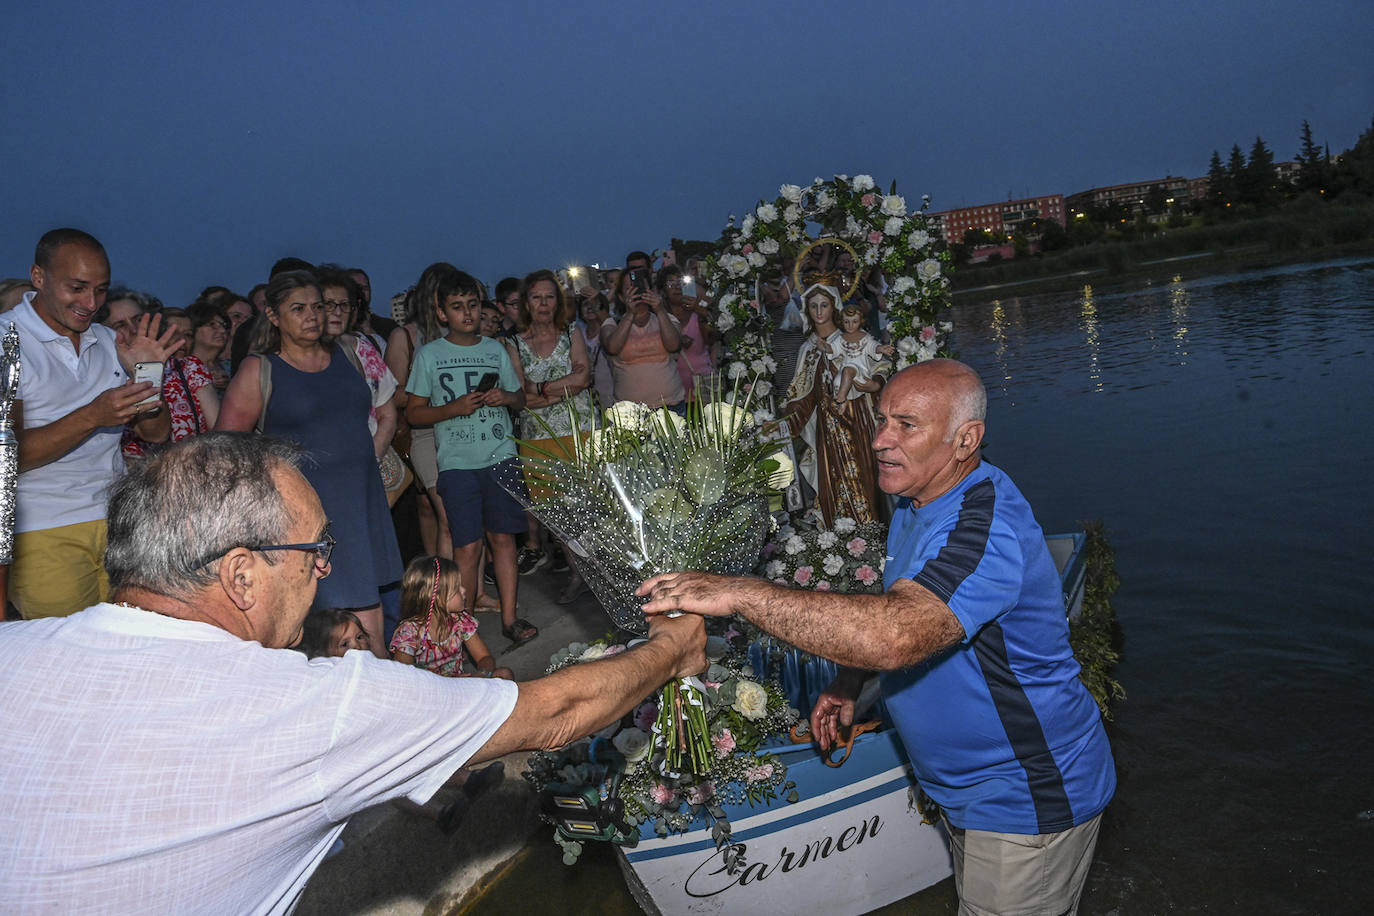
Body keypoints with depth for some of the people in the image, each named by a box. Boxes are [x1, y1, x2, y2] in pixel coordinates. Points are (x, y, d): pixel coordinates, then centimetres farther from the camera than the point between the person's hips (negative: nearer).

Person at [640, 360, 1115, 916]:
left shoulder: (987, 529, -33)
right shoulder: (917, 503, 2)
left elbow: (896, 634, -49)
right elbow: (900, 613, 18)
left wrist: (739, 594, -48)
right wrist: (849, 684, 4)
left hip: (1027, 801, -9)